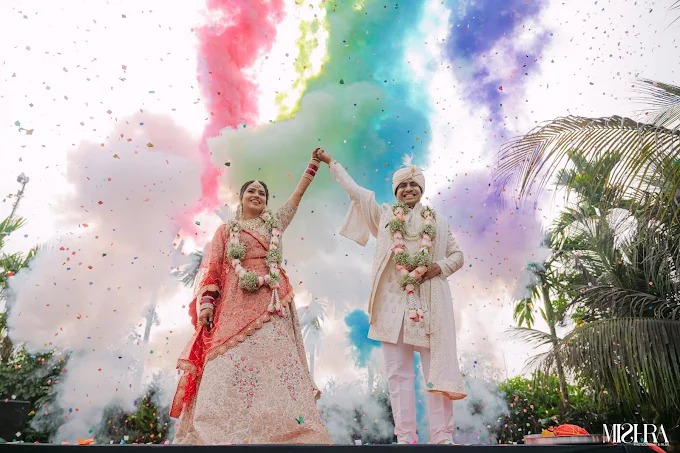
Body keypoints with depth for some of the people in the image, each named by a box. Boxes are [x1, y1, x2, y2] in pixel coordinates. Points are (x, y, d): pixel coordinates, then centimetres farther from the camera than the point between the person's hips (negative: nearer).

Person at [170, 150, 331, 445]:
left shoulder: (274, 224, 20)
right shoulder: (226, 230, 15)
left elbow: (298, 195, 19)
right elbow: (211, 269, 7)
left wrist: (313, 165, 20)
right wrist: (206, 303, -6)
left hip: (270, 304, 1)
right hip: (235, 304, -1)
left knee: (272, 362, -6)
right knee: (229, 367, -8)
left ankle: (278, 431, -3)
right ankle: (219, 434, -3)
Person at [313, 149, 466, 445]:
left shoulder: (437, 220, 15)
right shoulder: (383, 214, 15)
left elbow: (457, 255, 16)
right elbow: (353, 189, 21)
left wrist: (439, 267, -5)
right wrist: (330, 162, 28)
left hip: (430, 303, 0)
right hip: (394, 302, 0)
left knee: (437, 369, -1)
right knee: (398, 373, 1)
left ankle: (442, 437, 5)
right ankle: (406, 438, 7)